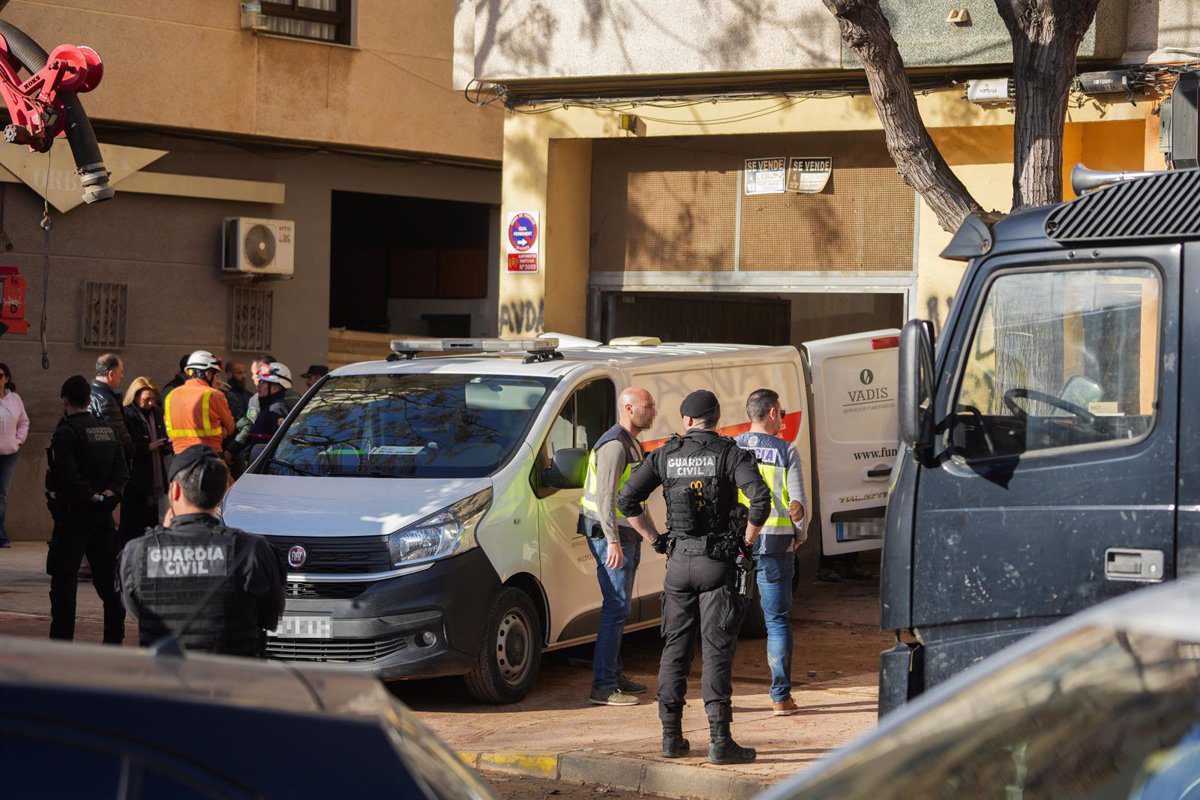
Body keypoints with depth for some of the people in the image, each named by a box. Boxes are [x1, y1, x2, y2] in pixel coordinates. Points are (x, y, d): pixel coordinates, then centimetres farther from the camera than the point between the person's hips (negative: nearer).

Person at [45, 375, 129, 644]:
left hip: (73, 513, -7)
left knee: (64, 579, -2)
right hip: (103, 514, 7)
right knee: (107, 576, 10)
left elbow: (68, 475, -21)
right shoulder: (108, 430, 12)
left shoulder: (65, 432, -11)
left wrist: (92, 496, -14)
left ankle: (61, 639, -4)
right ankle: (114, 638, 12)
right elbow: (122, 470, 10)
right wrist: (110, 492, -4)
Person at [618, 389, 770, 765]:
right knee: (716, 651, -3)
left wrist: (656, 539, 10)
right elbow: (760, 497, -19)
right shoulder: (730, 453, -4)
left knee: (675, 648, 11)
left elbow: (626, 500, 3)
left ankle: (671, 736, 13)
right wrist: (747, 538, -4)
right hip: (717, 564, -3)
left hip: (678, 563, 3)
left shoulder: (665, 455, 6)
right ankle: (720, 741, -7)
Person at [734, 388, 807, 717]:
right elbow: (797, 500, -3)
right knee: (778, 621, 4)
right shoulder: (785, 450, -1)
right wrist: (800, 535, 13)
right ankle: (781, 696, 2)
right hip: (775, 542, -2)